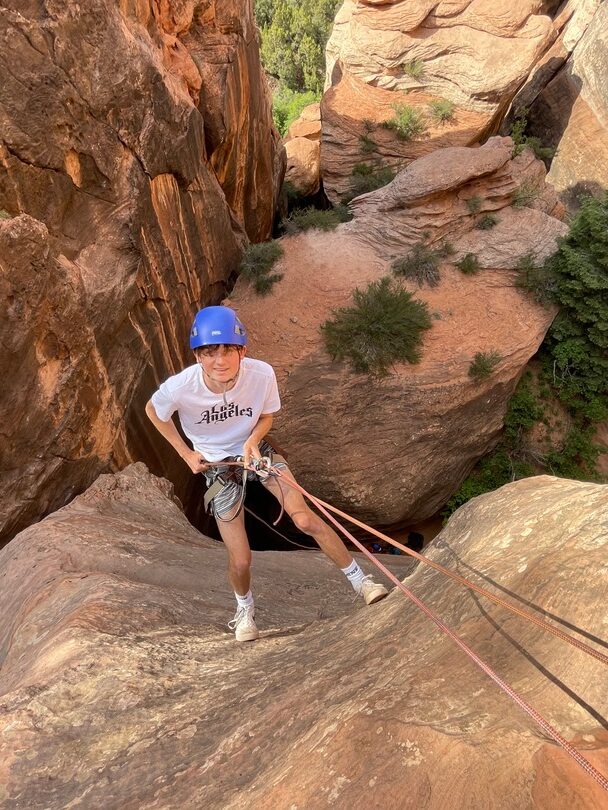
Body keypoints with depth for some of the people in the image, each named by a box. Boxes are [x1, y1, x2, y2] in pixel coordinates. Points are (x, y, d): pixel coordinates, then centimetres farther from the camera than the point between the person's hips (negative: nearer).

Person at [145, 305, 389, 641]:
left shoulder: (262, 373, -27)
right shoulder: (180, 387, -29)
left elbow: (267, 415, -4)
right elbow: (153, 412, -4)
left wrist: (252, 440, -24)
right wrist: (186, 453, -5)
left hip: (255, 449, 1)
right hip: (216, 465, 0)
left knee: (305, 518, -15)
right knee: (240, 561, -1)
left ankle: (360, 580, 7)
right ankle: (244, 609, 35)